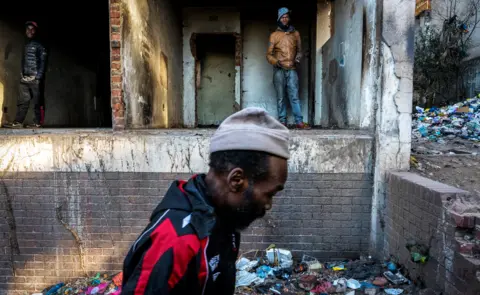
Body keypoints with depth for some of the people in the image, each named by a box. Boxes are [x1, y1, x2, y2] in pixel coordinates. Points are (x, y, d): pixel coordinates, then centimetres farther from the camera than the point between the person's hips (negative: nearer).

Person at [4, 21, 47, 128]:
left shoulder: (39, 45, 2)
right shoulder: (26, 45, 22)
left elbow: (42, 62, -6)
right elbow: (23, 62, 21)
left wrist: (38, 77, -15)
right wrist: (22, 74, 10)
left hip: (34, 77, -6)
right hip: (24, 78, 6)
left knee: (36, 100, -4)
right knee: (22, 100, 2)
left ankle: (37, 123, -2)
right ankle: (18, 122, 1)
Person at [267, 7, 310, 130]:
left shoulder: (295, 33, 13)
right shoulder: (274, 35, 7)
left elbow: (299, 50, 19)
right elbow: (269, 54, 4)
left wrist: (298, 58, -3)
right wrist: (276, 62, -15)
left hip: (292, 70, 1)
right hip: (279, 70, -1)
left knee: (294, 96, -6)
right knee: (281, 97, 0)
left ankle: (299, 122, -8)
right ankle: (282, 122, 4)